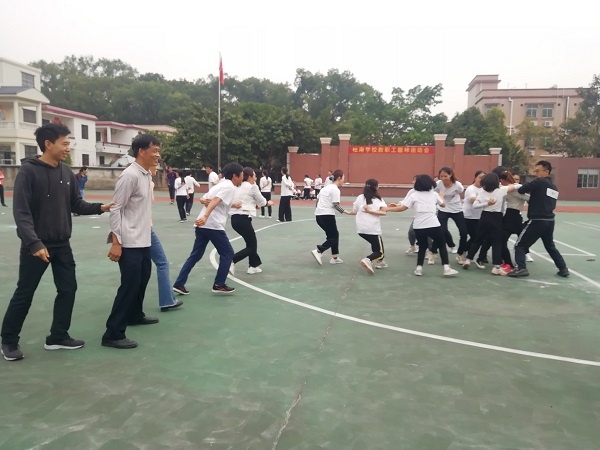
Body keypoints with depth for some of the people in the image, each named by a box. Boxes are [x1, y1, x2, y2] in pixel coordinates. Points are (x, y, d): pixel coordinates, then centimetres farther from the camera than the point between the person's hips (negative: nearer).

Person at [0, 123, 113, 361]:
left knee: (68, 289, 8)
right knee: (24, 294, 6)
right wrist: (34, 243, -26)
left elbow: (76, 204, 10)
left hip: (62, 245, 6)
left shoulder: (67, 173, 4)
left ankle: (58, 337, 22)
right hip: (36, 245, -6)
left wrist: (100, 207, -8)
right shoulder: (29, 171, -13)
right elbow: (21, 212, -18)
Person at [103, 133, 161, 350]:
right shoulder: (129, 176, -17)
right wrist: (116, 242, -20)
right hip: (129, 243, -9)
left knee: (142, 279, 21)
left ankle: (135, 315, 41)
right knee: (129, 285, -7)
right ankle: (113, 334, 1)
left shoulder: (147, 175, 10)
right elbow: (116, 210, -17)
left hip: (143, 240, 9)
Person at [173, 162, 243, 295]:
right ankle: (219, 285, 7)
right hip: (213, 225, -9)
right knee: (227, 253, 4)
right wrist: (205, 217, -35)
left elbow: (202, 200, 20)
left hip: (202, 224, 9)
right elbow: (215, 201, -23)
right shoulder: (229, 187, -6)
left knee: (196, 255, 12)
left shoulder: (220, 185, 23)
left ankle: (179, 284, 11)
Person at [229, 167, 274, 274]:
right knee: (251, 246, 3)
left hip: (234, 218, 8)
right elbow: (261, 202, 5)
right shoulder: (252, 187, -5)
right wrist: (268, 202, 24)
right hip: (243, 219, -8)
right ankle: (231, 261, -14)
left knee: (252, 242, 21)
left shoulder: (237, 187, 14)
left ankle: (253, 266, 27)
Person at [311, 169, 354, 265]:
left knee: (333, 235, 18)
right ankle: (318, 251, -16)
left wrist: (317, 210, 30)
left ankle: (335, 257, 18)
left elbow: (317, 200, 20)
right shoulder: (335, 189, -9)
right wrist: (348, 212, -13)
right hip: (327, 215, -9)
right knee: (334, 237, 0)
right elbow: (336, 205, -14)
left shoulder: (326, 187, 18)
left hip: (319, 215, 9)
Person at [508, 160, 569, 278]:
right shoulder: (554, 188, 16)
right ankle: (563, 269, 27)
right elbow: (551, 204, 21)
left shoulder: (539, 182, -9)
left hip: (537, 221, -8)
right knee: (550, 246, 24)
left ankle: (521, 268, -13)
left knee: (520, 245, -1)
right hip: (549, 221, 8)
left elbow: (521, 189, -19)